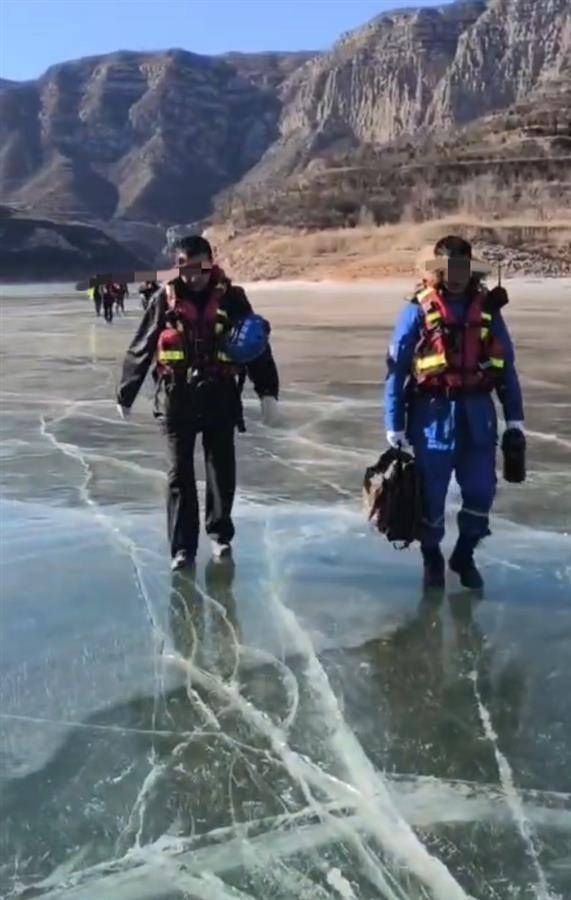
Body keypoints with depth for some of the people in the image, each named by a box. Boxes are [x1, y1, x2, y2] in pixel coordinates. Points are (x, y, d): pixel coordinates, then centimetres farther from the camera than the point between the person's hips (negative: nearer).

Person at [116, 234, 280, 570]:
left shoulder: (232, 298, -2)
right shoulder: (166, 299, -1)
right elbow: (140, 350, 5)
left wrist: (268, 391, -7)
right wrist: (125, 395, 11)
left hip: (220, 398, 0)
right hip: (177, 399, 0)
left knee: (222, 472, 11)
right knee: (180, 476, 2)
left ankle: (221, 533, 31)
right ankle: (183, 547, 9)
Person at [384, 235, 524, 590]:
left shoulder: (487, 308, 3)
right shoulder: (419, 310, -6)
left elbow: (506, 364, 8)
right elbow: (396, 368, -5)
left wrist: (515, 416, 6)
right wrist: (395, 425, -6)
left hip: (477, 413, 3)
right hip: (433, 412, -3)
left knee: (481, 491, 8)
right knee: (431, 493, 7)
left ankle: (464, 556, 30)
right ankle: (432, 559, 29)